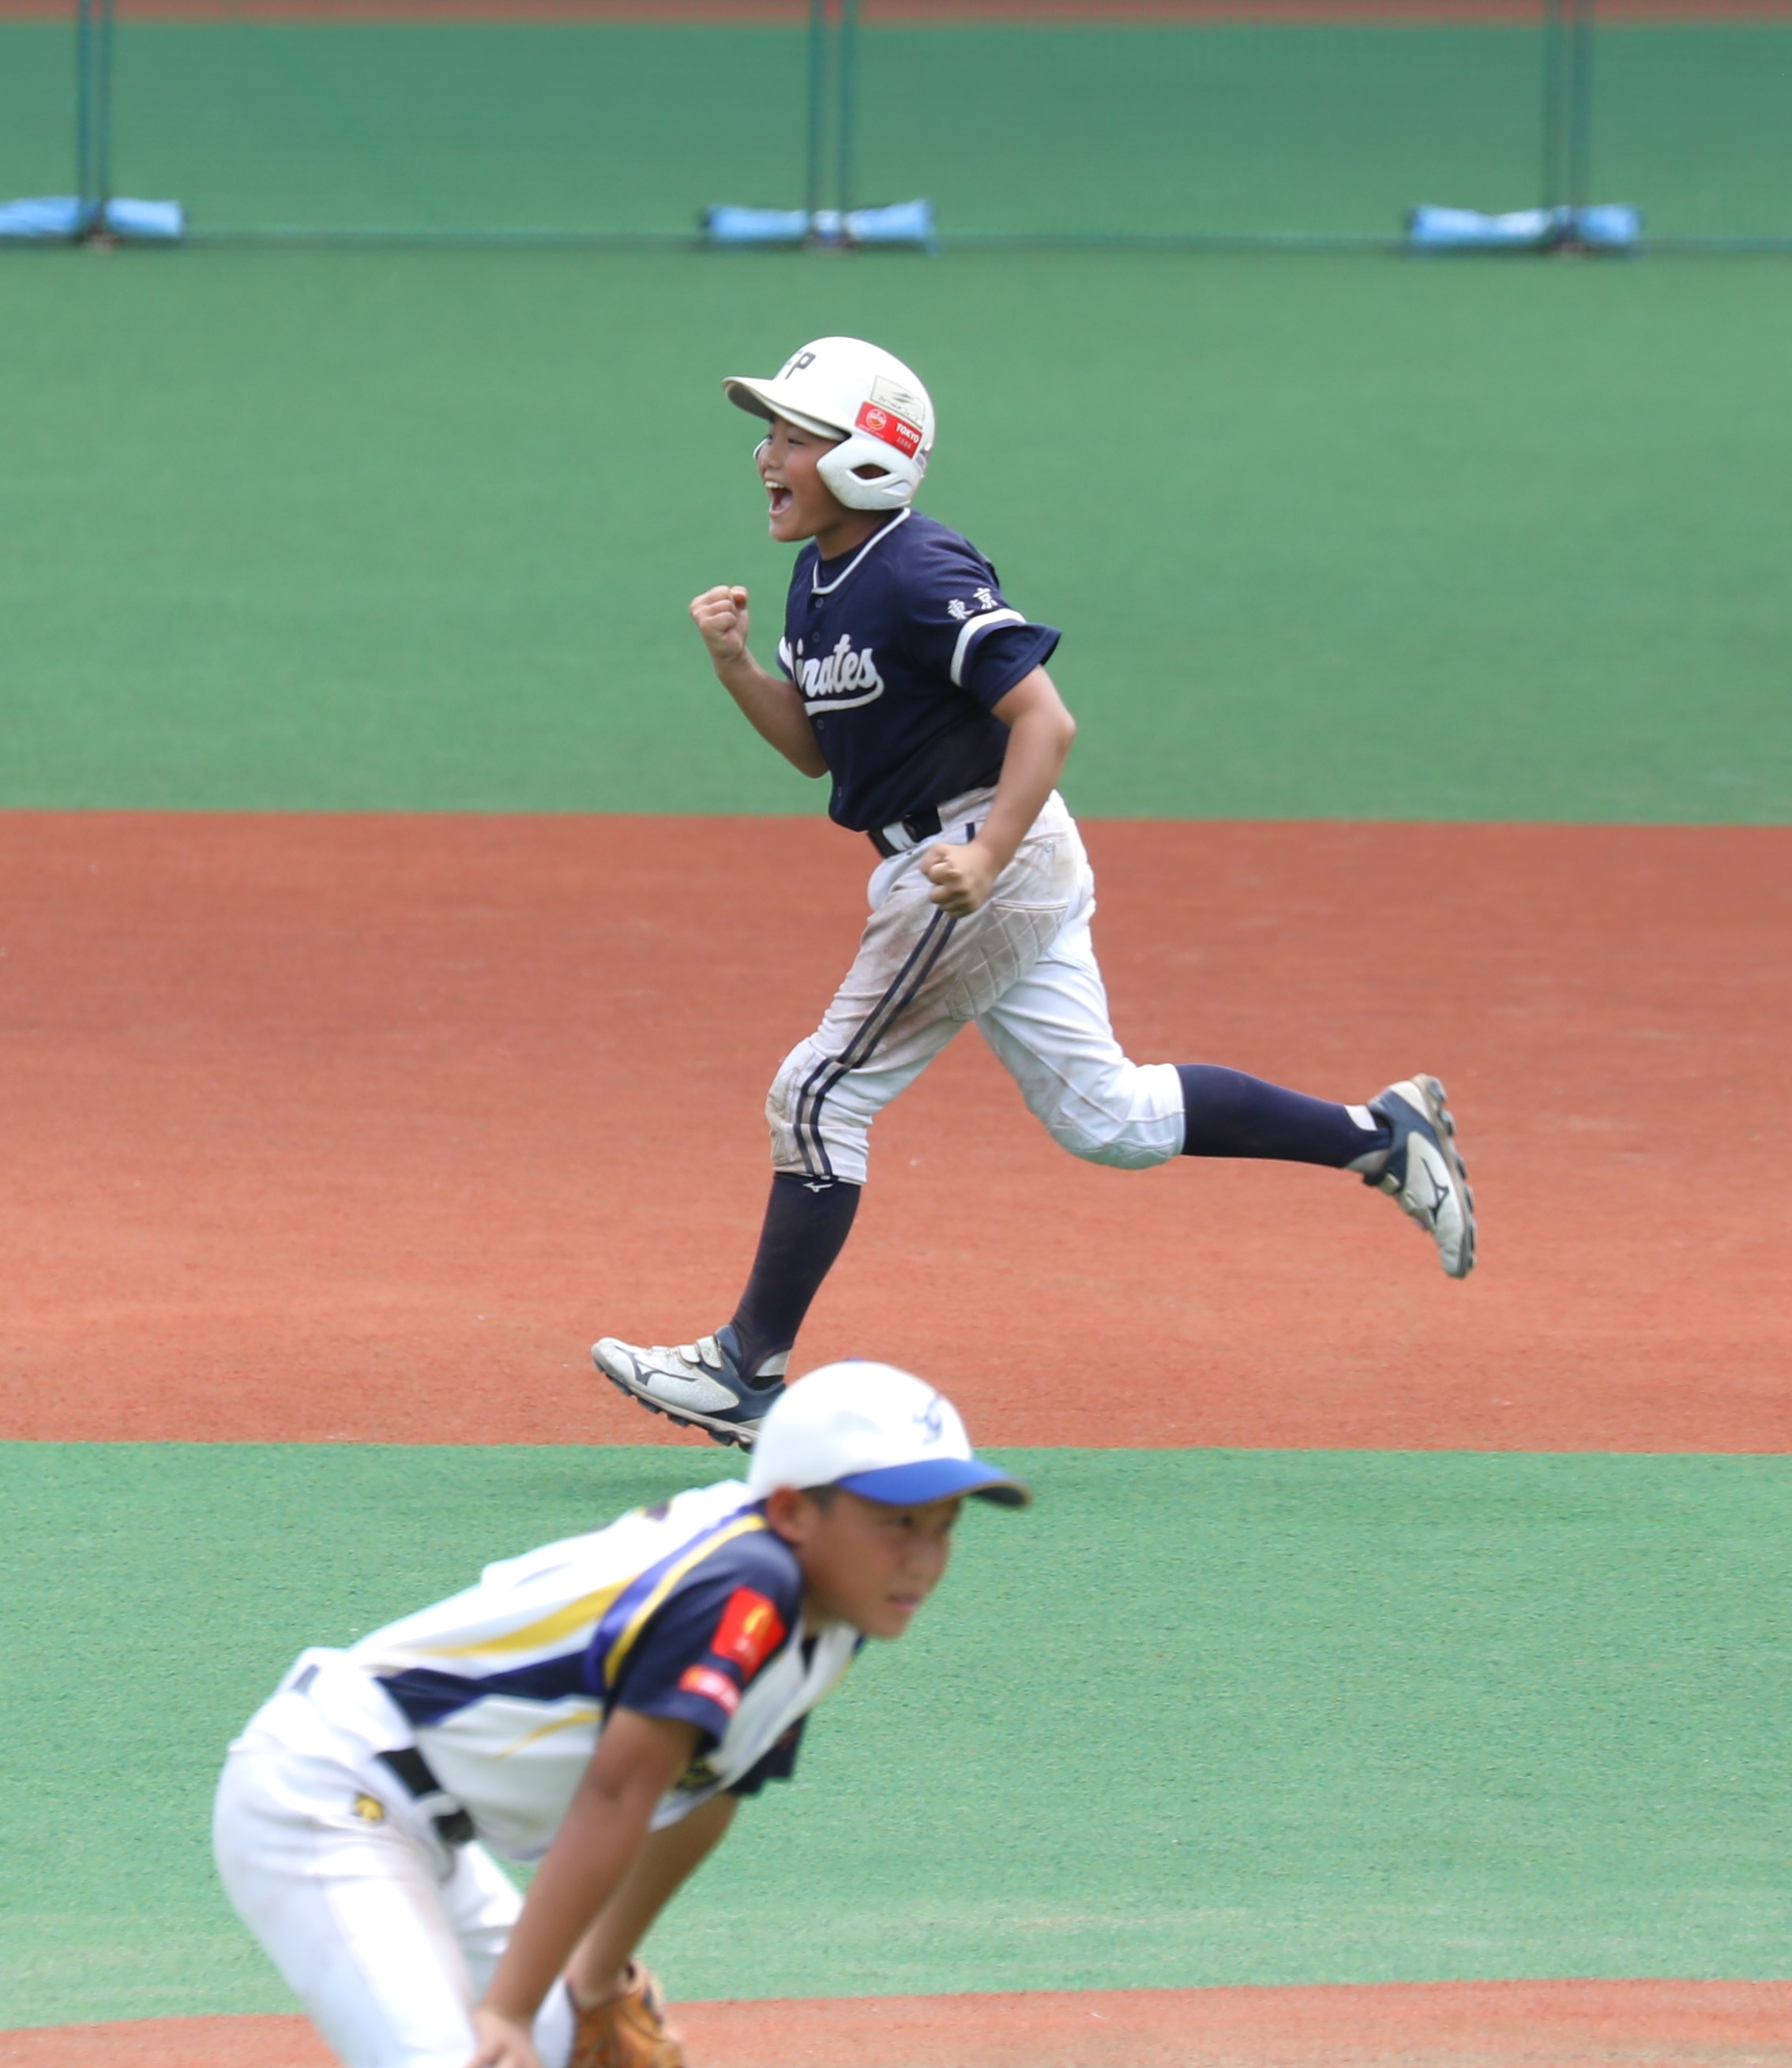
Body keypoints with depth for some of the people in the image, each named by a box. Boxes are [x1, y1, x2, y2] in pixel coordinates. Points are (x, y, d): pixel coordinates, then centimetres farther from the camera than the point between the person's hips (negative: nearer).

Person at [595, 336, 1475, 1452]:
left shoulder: (923, 579, -20)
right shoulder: (822, 577, 10)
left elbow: (1045, 721, -24)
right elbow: (814, 744, 17)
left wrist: (986, 857, -34)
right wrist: (735, 663, 0)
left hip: (990, 867, -10)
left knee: (822, 1098, -6)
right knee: (1107, 1118, 14)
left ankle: (750, 1370, 1)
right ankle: (1381, 1133, 19)